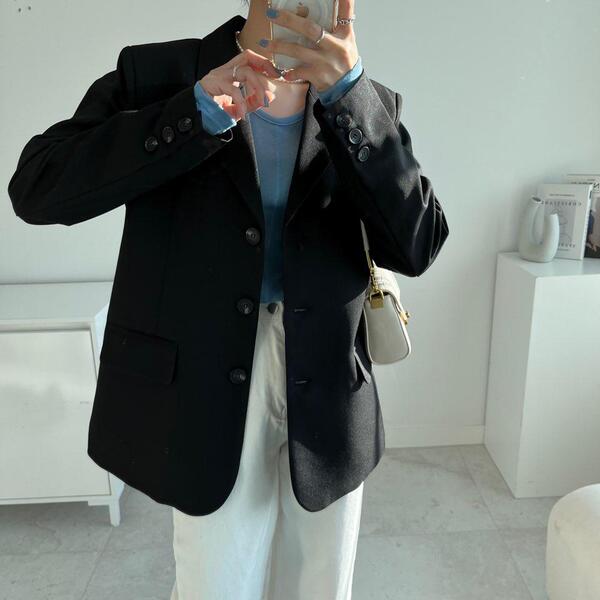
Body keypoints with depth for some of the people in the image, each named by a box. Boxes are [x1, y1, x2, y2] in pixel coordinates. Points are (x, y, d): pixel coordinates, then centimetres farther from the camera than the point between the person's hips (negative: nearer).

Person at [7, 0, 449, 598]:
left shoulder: (365, 102, 3)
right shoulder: (156, 74, -1)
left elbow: (416, 247, -10)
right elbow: (35, 189, -10)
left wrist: (346, 91, -19)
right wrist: (198, 110, -19)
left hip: (327, 402, 3)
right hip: (205, 393, -2)